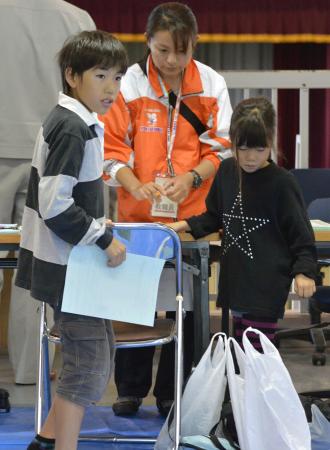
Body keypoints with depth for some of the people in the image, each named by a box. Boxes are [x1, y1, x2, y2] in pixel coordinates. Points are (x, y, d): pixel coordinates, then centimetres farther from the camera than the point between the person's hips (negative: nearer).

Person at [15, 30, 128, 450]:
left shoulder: (71, 121, 10)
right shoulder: (73, 129, -20)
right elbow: (55, 205, -25)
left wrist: (93, 225, 14)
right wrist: (103, 238, -19)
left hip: (67, 259, 10)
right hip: (66, 265, -10)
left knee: (89, 353, 20)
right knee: (89, 361, -5)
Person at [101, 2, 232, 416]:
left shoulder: (212, 84, -2)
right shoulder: (130, 83, -5)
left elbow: (221, 148, 0)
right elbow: (113, 148, -3)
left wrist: (191, 179, -18)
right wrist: (135, 186, -20)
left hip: (191, 213, 1)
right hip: (138, 213, 0)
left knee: (184, 304, 3)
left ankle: (171, 392, 15)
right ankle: (130, 389, 19)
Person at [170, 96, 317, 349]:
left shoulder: (281, 182, -9)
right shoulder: (227, 171, 8)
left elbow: (300, 232, -6)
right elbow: (215, 217, 23)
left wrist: (304, 271, -16)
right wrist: (184, 225, 11)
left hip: (267, 284, -6)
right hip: (235, 279, 6)